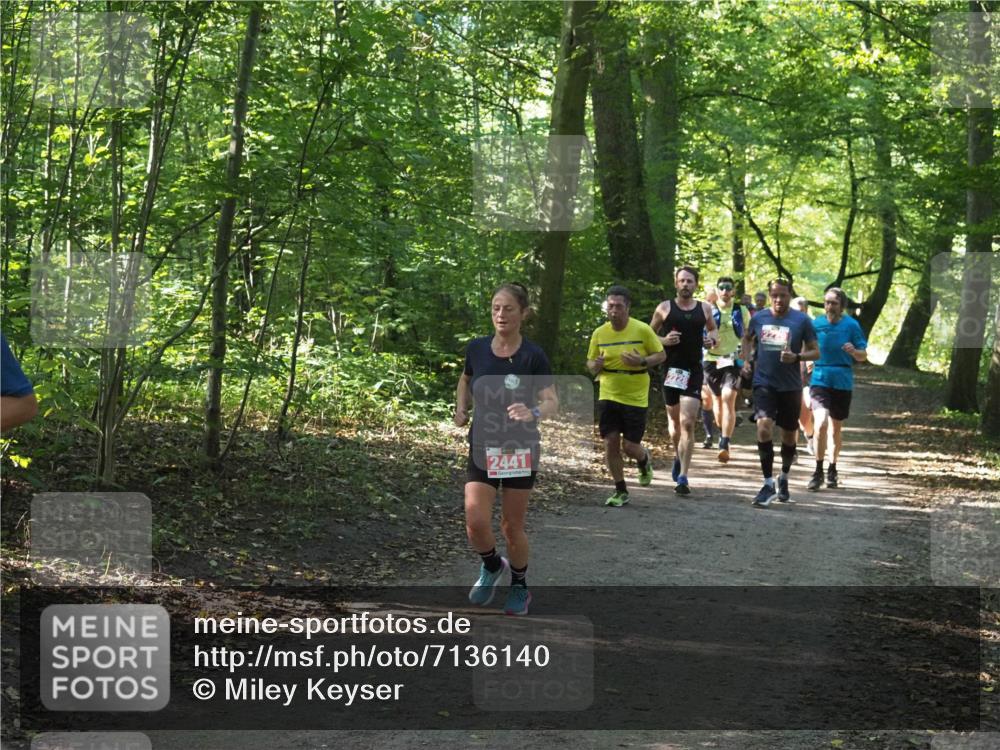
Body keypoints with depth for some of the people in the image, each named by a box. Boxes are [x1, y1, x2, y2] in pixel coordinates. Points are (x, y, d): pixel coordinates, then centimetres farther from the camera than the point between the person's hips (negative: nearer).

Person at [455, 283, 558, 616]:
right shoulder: (476, 348, -3)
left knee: (512, 526, 6)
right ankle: (492, 566, 20)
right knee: (476, 522, -13)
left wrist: (533, 412, -39)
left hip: (520, 450, -2)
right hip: (482, 448, 2)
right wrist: (461, 408, 2)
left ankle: (520, 586, 30)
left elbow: (552, 401, -18)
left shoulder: (533, 356, -13)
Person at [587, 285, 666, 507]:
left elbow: (661, 355, 0)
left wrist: (643, 361, -20)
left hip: (635, 398, -3)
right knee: (610, 443, -3)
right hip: (608, 396, 3)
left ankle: (644, 459, 35)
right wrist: (595, 366, -14)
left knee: (629, 446, -3)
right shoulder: (599, 334, 1)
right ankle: (620, 491, 13)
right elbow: (590, 363, 11)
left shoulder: (642, 330, -8)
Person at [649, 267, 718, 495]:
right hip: (671, 370, 1)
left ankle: (683, 477, -13)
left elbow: (712, 329, 23)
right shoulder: (665, 308, 1)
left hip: (693, 371, -1)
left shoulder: (704, 308, 5)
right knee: (675, 420, 15)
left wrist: (712, 339, 0)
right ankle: (678, 457, 45)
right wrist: (664, 340, -11)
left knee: (687, 423, -12)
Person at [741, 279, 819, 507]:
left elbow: (815, 352, -1)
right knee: (764, 427, -19)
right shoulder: (759, 318, 2)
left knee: (789, 435, 11)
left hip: (790, 386, 0)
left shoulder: (802, 321, -5)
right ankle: (768, 484, -14)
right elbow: (747, 338, 22)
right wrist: (746, 360, 6)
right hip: (764, 383, 0)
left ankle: (784, 478, 36)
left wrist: (797, 357, -20)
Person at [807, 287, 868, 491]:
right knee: (821, 423, -19)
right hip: (820, 380, -1)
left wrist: (854, 351, -19)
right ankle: (818, 471, -10)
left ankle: (833, 469, 31)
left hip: (842, 382, 1)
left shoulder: (851, 325, -2)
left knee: (836, 429, 12)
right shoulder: (816, 324, 1)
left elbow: (863, 356, 1)